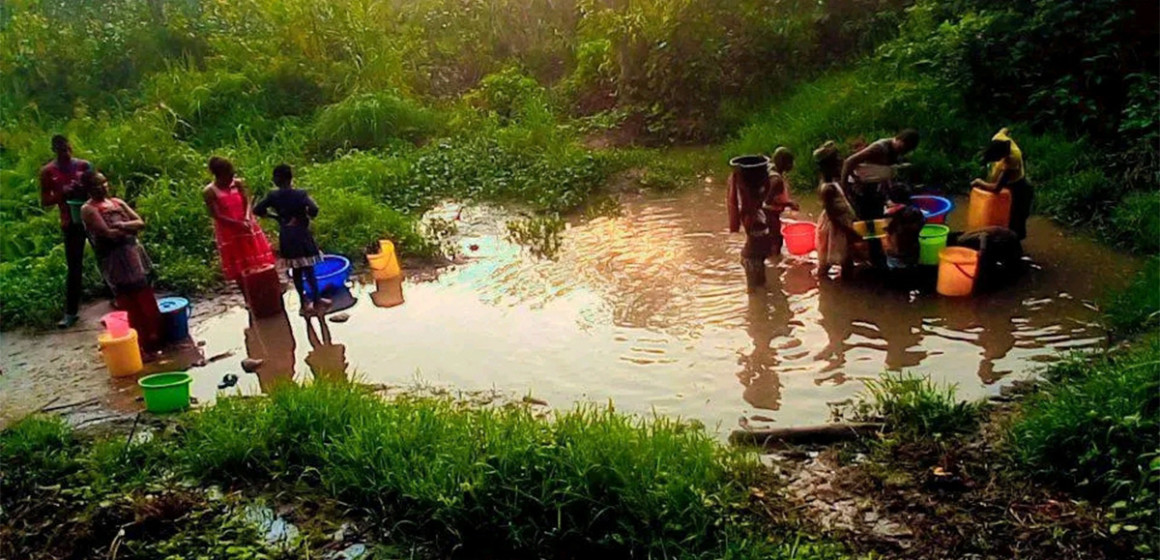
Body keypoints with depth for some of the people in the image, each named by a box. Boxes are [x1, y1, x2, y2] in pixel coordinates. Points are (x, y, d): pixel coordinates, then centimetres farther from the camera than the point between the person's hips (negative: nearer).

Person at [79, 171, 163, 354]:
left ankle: (156, 340, 23)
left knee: (148, 301, 12)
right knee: (133, 306, -2)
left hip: (135, 255, 7)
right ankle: (143, 346, 7)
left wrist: (123, 226, -14)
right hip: (116, 262, -7)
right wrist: (130, 228, -4)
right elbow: (109, 234, -17)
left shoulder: (117, 202, 13)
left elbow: (141, 223, 5)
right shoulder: (88, 209, -7)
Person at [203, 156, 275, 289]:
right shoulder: (209, 192, -14)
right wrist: (238, 223, -21)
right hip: (228, 233, -3)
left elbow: (247, 202, -2)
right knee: (239, 270, 5)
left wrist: (247, 218, -22)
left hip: (247, 228, 3)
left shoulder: (238, 183, -3)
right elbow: (216, 215, -14)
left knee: (259, 264, 8)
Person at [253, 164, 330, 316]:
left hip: (286, 237, 4)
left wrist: (275, 216, 9)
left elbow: (257, 210, -2)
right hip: (301, 235, -4)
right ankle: (317, 300, 6)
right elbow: (314, 210, -26)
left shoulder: (273, 196, -2)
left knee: (296, 270, 12)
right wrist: (307, 214, -4)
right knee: (308, 269, 2)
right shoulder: (300, 194, -13)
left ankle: (304, 302, 17)